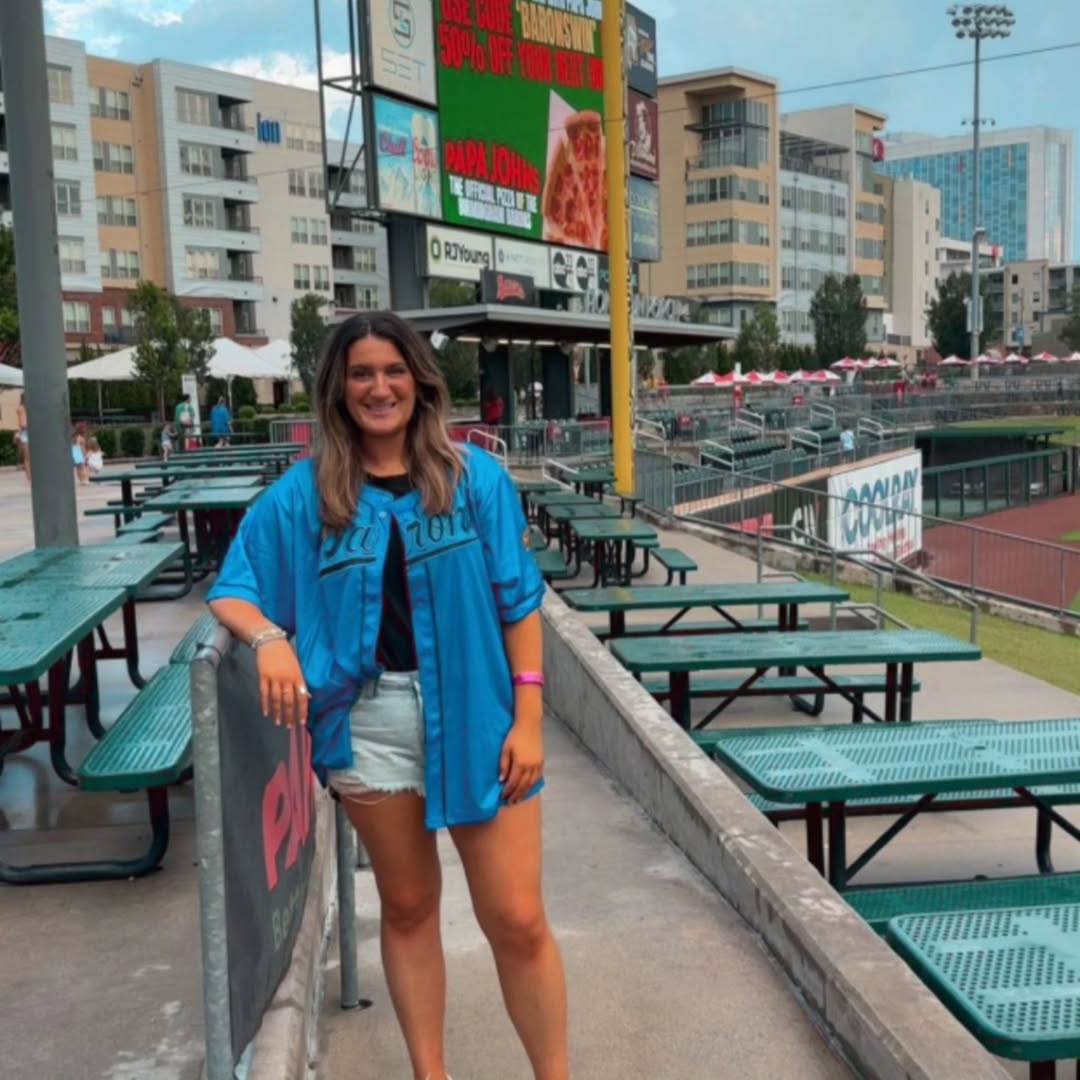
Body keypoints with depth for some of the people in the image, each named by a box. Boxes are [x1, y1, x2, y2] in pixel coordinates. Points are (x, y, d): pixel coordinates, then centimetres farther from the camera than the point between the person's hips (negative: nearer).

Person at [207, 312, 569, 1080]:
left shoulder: (477, 477, -2)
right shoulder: (304, 493, 0)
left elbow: (518, 603, -1)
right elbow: (233, 593, 4)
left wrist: (528, 717, -7)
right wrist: (270, 637, -18)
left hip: (475, 714, -1)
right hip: (370, 722, 1)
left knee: (518, 920, 2)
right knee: (407, 906, 15)